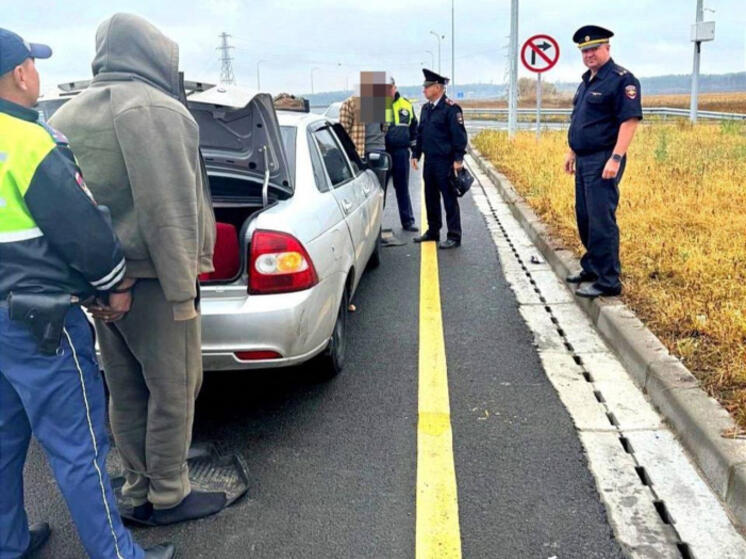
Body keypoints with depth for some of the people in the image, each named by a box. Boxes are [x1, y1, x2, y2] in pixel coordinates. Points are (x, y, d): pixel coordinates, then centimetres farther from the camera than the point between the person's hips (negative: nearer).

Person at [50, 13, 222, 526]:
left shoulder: (68, 115, 12)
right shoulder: (153, 108, -13)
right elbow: (169, 210, -19)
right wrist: (183, 289, -17)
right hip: (151, 277, -8)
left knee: (126, 392, 16)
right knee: (173, 392, 5)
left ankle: (137, 493, 27)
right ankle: (168, 496, 18)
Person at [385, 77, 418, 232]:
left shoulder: (406, 105, 9)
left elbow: (414, 126, 20)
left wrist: (413, 145, 16)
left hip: (401, 151, 2)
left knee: (402, 187, 9)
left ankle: (408, 221, 15)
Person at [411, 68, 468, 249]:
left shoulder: (451, 108, -11)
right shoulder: (426, 108, 14)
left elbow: (459, 135, -14)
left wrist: (458, 159, -18)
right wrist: (416, 154, 16)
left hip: (445, 161, -8)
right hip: (429, 160, 8)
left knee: (449, 199, -2)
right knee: (430, 198, 15)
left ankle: (454, 237, 3)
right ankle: (433, 231, 28)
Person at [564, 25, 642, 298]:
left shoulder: (621, 79, -11)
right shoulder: (587, 81, 17)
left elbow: (630, 120, -19)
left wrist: (616, 158, -25)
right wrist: (572, 151, 22)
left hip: (602, 162, -9)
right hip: (584, 160, 9)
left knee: (601, 221, -8)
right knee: (584, 217, 15)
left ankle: (608, 281, -2)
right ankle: (592, 267, 29)